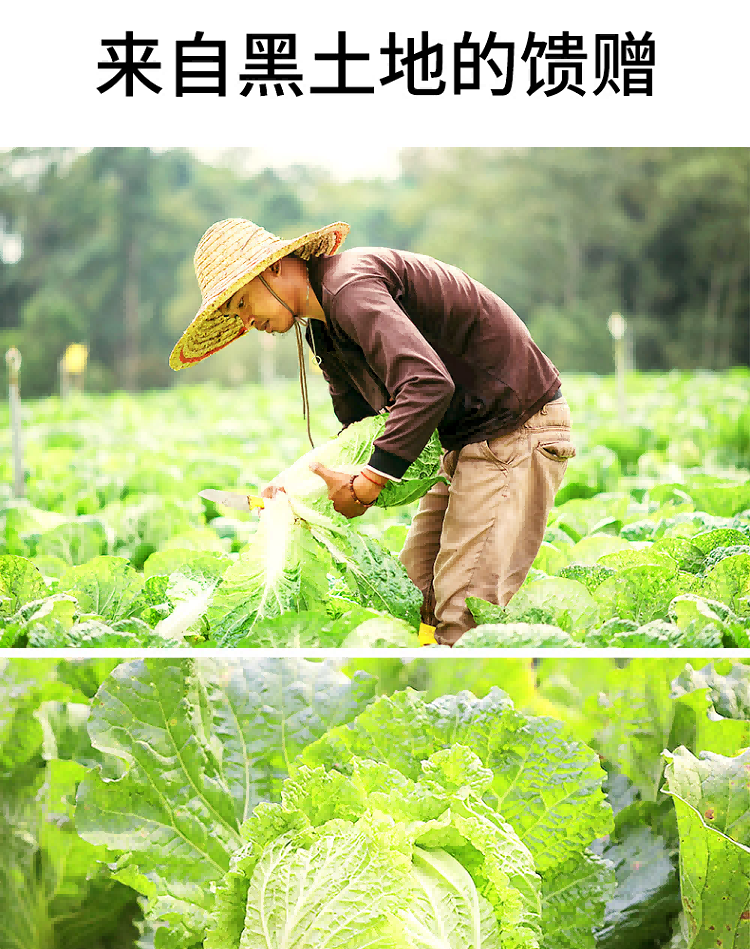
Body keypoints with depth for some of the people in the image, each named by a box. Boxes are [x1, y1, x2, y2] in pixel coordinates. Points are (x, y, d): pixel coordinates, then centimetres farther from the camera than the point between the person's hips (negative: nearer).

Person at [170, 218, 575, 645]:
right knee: (416, 582, 9)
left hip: (517, 429, -11)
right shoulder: (322, 326, 13)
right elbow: (358, 421, 19)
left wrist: (364, 486, -28)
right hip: (472, 435, 11)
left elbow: (427, 385, -34)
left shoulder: (350, 283, -21)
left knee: (464, 613, -15)